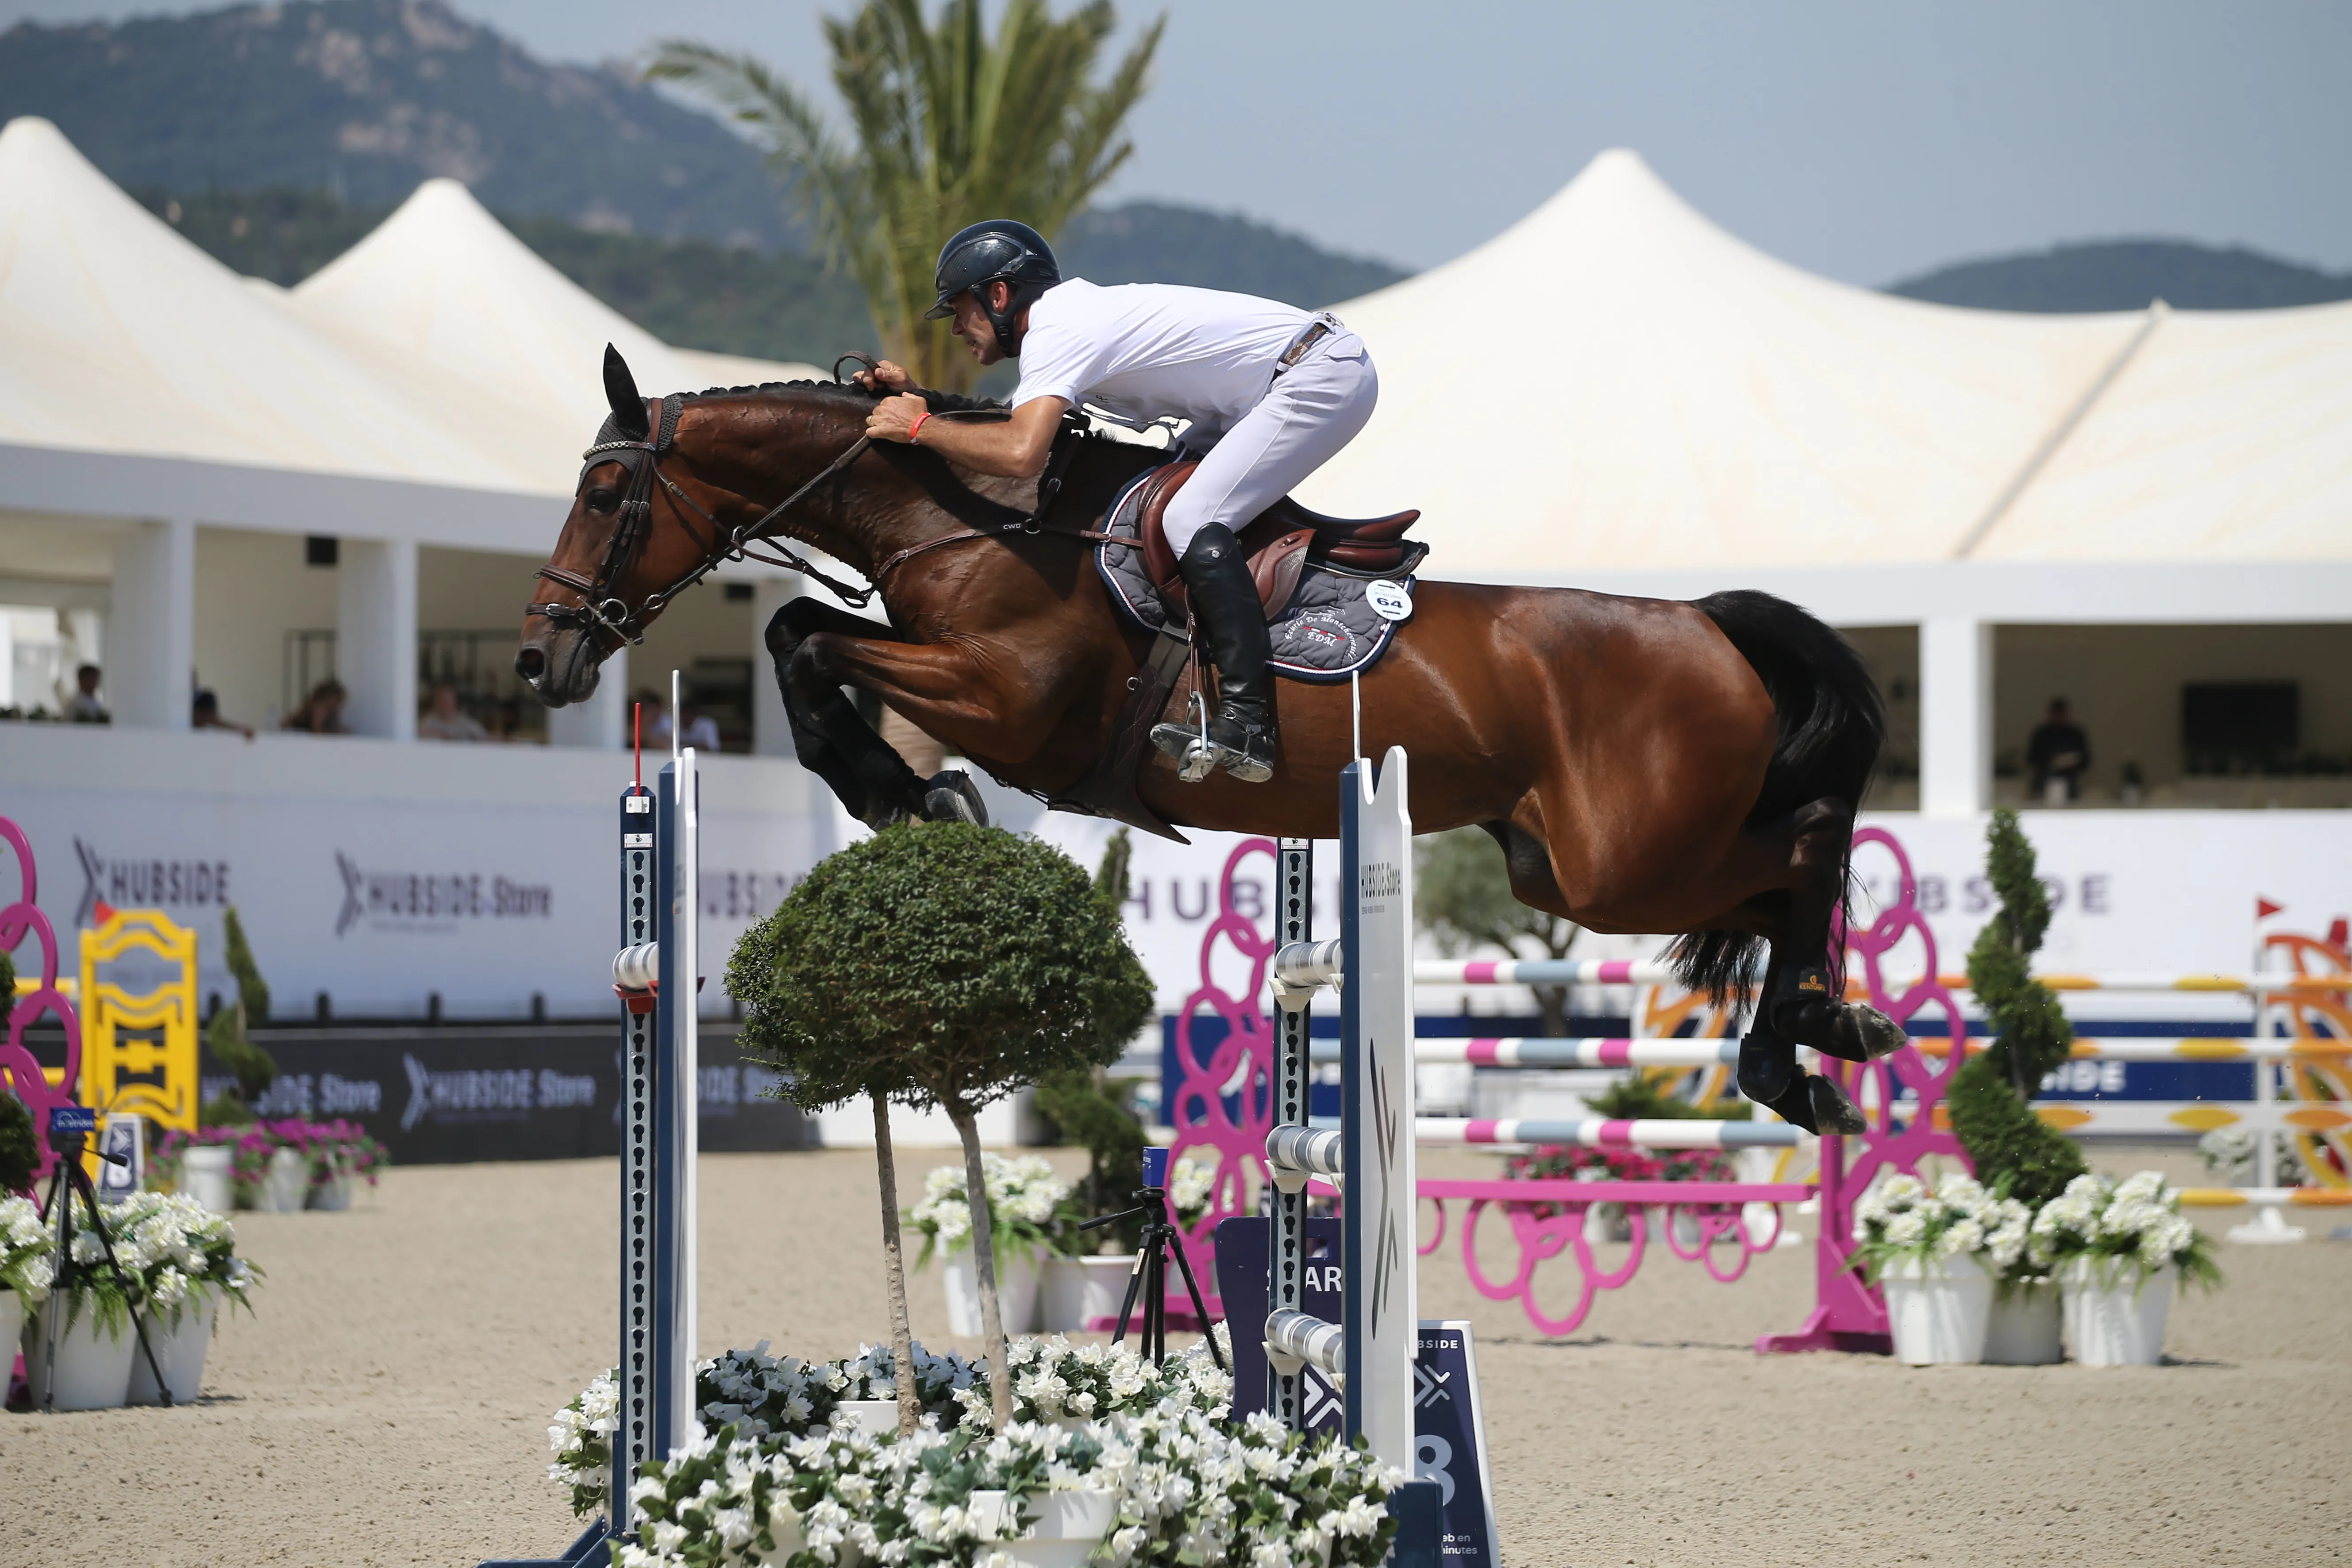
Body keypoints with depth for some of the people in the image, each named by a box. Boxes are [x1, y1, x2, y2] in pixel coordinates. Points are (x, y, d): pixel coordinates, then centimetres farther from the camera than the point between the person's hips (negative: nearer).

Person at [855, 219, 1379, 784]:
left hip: (1324, 376, -10)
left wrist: (920, 427, -18)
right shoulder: (1075, 318, 16)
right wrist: (916, 397, 10)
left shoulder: (1057, 331, -16)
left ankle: (1246, 726, -25)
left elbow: (1021, 454, -31)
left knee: (1193, 520, -19)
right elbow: (1007, 432, 19)